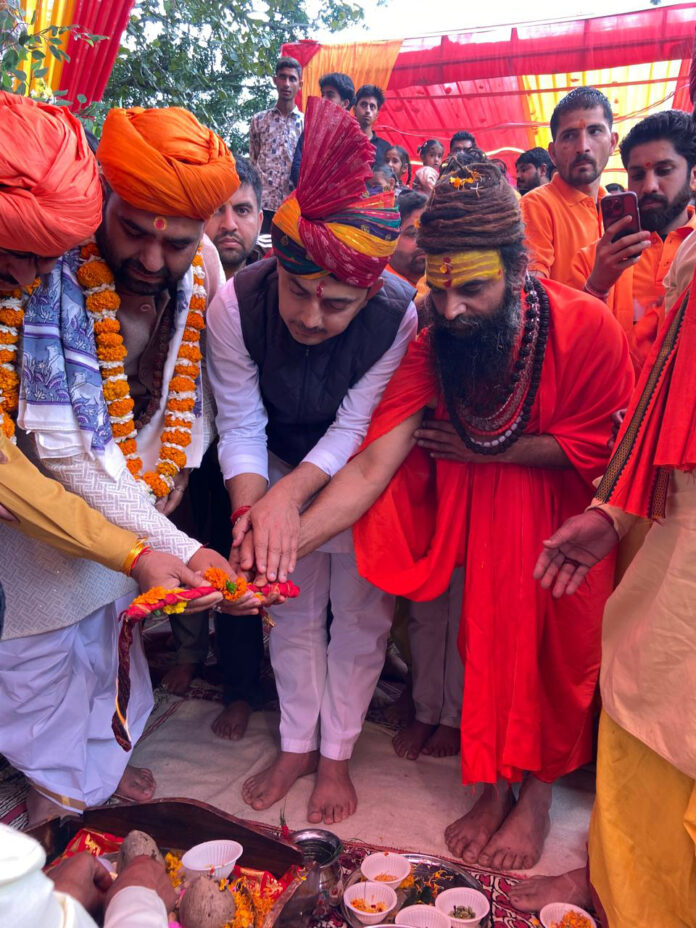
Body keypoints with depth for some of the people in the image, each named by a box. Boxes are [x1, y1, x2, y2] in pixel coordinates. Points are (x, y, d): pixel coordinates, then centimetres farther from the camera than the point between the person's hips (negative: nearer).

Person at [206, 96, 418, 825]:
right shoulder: (234, 305, -26)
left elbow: (354, 429, -24)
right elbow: (240, 425, -20)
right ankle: (297, 744, 32)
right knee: (292, 607, 12)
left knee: (360, 611, 7)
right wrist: (250, 506, -36)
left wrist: (289, 494, -37)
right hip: (280, 471, 2)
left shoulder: (397, 315, -30)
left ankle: (336, 754, 28)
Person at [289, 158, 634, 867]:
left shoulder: (586, 327, -25)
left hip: (563, 513, -2)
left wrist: (484, 450, -18)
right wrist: (289, 537, -38)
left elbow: (593, 447, -16)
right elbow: (372, 466, -25)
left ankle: (538, 793, 26)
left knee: (559, 644, 4)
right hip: (479, 511, 2)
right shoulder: (432, 343, -18)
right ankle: (494, 787, 28)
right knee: (487, 636, 6)